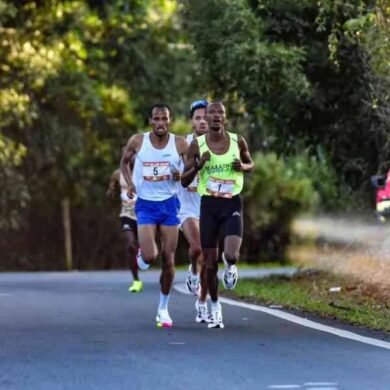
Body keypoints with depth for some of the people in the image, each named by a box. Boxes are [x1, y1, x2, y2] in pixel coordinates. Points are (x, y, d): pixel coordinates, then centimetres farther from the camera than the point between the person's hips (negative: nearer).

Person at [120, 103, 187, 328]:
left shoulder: (180, 144, -4)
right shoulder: (137, 141, -4)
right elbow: (124, 162, 14)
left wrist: (181, 176, -19)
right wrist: (130, 183, -3)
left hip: (170, 204, 1)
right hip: (146, 205, -1)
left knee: (169, 261, 1)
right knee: (150, 256, -18)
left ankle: (163, 308, 17)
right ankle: (142, 255, 22)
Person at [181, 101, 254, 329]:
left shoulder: (238, 141, 0)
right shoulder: (197, 145, -2)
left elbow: (251, 164, 18)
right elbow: (184, 182, 1)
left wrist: (243, 167, -6)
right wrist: (199, 165, -18)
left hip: (233, 204, 0)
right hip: (209, 205, 1)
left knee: (231, 256, -21)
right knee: (210, 262, 4)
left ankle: (230, 266, 17)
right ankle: (215, 307, 23)